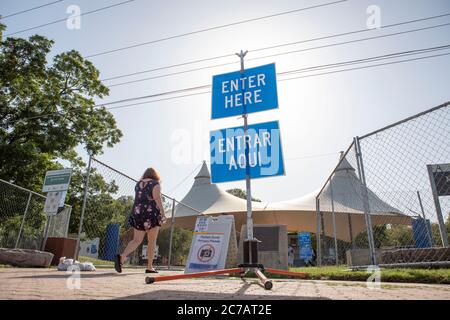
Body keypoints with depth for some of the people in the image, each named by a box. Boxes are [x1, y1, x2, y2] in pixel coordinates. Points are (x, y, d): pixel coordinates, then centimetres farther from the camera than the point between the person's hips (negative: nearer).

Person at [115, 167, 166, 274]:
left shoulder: (138, 184, 16)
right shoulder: (155, 184, -1)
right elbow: (157, 198, -13)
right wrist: (163, 213, -16)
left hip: (137, 213, 5)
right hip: (151, 214, -5)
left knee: (136, 240, 6)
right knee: (152, 241, 6)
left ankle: (122, 256, -19)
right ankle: (150, 267, 11)